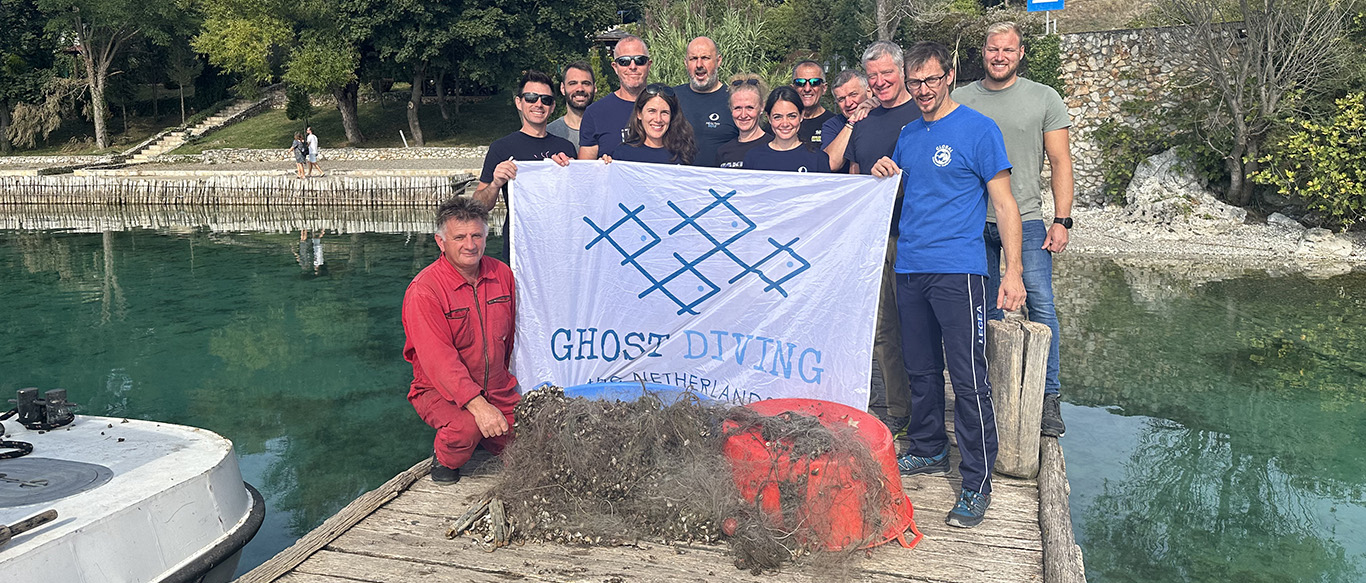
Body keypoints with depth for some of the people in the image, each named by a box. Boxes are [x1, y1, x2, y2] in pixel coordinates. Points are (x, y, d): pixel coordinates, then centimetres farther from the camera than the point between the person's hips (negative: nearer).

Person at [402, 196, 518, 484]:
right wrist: (477, 404, -36)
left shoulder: (503, 274, 1)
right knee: (467, 426, -35)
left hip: (498, 389, 6)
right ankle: (445, 458, 1)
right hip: (440, 391, -5)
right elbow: (438, 358, -26)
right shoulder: (424, 289, -18)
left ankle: (483, 438, 25)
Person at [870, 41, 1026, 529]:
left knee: (968, 379, -7)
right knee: (920, 369, 14)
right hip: (909, 268, 6)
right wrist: (882, 175, 4)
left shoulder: (978, 130, -3)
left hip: (958, 272, -6)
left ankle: (977, 483, 0)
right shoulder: (908, 134, 16)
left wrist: (1013, 271, -15)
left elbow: (1004, 204, -6)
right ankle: (928, 451, 30)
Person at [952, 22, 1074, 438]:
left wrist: (1061, 220, -4)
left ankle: (1048, 398, 0)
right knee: (985, 311, 6)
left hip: (1026, 219, -1)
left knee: (1041, 305, -8)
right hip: (973, 221, 2)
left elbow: (1060, 162, 5)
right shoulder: (960, 100, 9)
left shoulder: (1044, 99, 6)